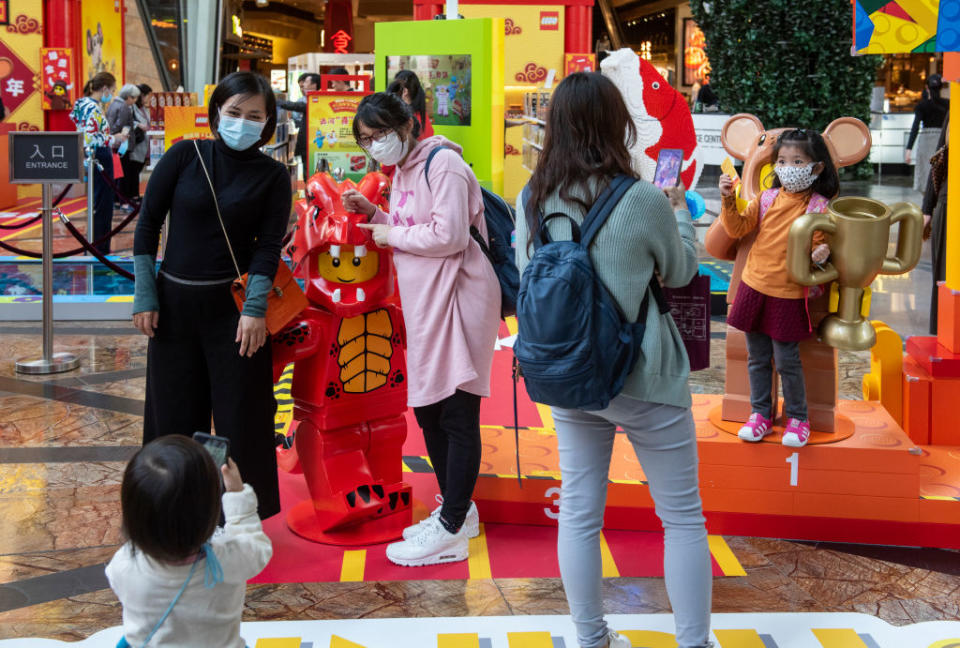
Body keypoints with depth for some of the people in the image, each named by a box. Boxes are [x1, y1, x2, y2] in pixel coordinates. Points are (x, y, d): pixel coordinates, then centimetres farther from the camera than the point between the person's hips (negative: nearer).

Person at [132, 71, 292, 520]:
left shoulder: (272, 176, -1)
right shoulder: (184, 157, -1)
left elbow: (269, 246, -5)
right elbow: (147, 223, 2)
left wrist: (255, 308, -16)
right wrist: (145, 296, -1)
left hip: (234, 306, -1)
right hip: (175, 302, 2)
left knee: (241, 416, 2)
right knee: (173, 414, 9)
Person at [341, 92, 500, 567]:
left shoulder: (443, 164, -12)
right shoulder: (404, 170, 17)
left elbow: (448, 236, -21)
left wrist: (392, 234, -10)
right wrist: (373, 214, 7)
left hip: (458, 298, -10)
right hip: (425, 304, 10)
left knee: (457, 415, -5)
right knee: (428, 412, 15)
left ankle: (450, 532, 0)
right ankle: (457, 508, 29)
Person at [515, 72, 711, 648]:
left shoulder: (533, 201, -4)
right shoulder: (644, 201, -17)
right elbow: (681, 271, 1)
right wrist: (680, 211, 18)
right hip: (644, 379, -4)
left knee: (580, 513, 14)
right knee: (682, 516, 10)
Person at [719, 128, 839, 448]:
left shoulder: (819, 208, -6)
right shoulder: (767, 199, 4)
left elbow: (821, 245, -2)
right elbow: (738, 228, 5)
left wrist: (821, 254, -25)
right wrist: (728, 199, -8)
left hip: (789, 295, -4)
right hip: (754, 287, 4)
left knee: (787, 361, 2)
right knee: (757, 358, 12)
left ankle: (797, 418, 19)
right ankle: (761, 414, 25)